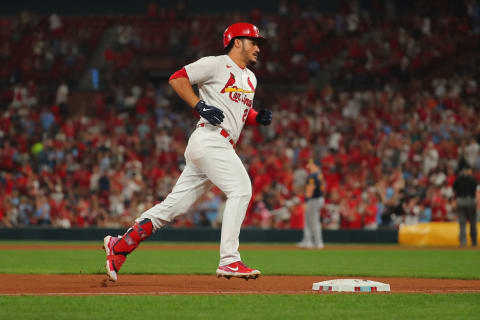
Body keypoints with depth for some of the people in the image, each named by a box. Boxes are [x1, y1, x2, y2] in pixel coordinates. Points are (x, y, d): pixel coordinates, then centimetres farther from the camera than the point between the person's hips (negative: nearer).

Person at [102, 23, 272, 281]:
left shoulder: (250, 78, 24)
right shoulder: (216, 64, -2)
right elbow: (177, 78, -6)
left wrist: (259, 117, 10)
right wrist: (200, 105, -16)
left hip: (223, 147, 9)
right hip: (209, 140, -9)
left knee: (176, 204, 5)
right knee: (240, 190, -19)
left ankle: (119, 246, 9)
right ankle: (229, 260, -21)